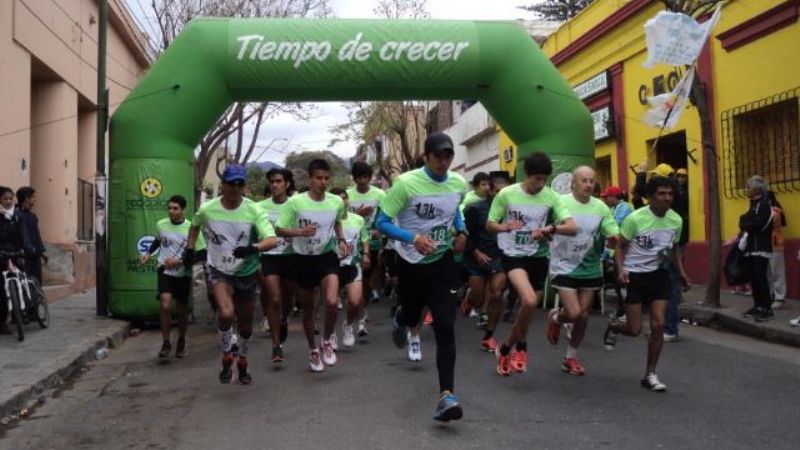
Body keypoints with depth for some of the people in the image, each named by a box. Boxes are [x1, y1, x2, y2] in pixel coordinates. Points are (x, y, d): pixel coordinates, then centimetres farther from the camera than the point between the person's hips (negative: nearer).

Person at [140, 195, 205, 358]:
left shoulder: (191, 228, -14)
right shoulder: (160, 224, -3)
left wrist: (180, 261, -19)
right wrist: (148, 253, 4)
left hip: (183, 274, -1)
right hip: (165, 271, 1)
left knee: (182, 310, 10)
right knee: (165, 306, -16)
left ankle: (181, 342, 33)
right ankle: (165, 343, -1)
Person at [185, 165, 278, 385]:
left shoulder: (253, 210, -16)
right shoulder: (206, 210, -11)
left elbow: (272, 240, -25)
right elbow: (195, 227, 14)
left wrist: (253, 248, -42)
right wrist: (190, 249, 9)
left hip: (247, 272, 1)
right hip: (219, 270, -1)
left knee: (245, 323, 12)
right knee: (226, 314, -25)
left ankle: (242, 362, 38)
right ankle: (227, 357, 2)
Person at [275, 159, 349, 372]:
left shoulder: (337, 202, -5)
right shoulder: (295, 202, -14)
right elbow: (279, 230, -7)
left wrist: (341, 240, 0)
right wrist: (300, 231, -25)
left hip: (328, 257, 1)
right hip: (303, 259, 0)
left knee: (332, 302, -21)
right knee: (308, 309, 12)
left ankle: (327, 340, 7)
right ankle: (313, 349, 34)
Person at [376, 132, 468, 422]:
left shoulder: (459, 184, -3)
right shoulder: (406, 183, -17)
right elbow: (382, 223, -15)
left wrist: (461, 231, 3)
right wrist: (413, 238, -30)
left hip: (442, 263, 2)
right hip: (410, 262, -1)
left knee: (445, 328, -12)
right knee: (412, 317, 18)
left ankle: (446, 396, -12)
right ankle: (399, 320, 58)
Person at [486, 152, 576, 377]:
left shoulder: (551, 196, -5)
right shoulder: (506, 194, -10)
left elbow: (572, 227, -11)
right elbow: (489, 225, -1)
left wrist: (550, 228, -30)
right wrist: (504, 227, -24)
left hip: (538, 257, 4)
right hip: (513, 255, -3)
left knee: (527, 307, 9)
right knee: (529, 301, -26)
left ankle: (505, 349, 33)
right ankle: (520, 346, 0)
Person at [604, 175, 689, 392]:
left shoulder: (676, 220, -2)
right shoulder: (635, 218, -17)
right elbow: (620, 246, -9)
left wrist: (681, 272, 5)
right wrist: (620, 270, -24)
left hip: (658, 274, 4)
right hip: (634, 275, -4)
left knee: (658, 324, -4)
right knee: (635, 330, -4)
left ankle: (650, 375, 10)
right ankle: (614, 326, 34)